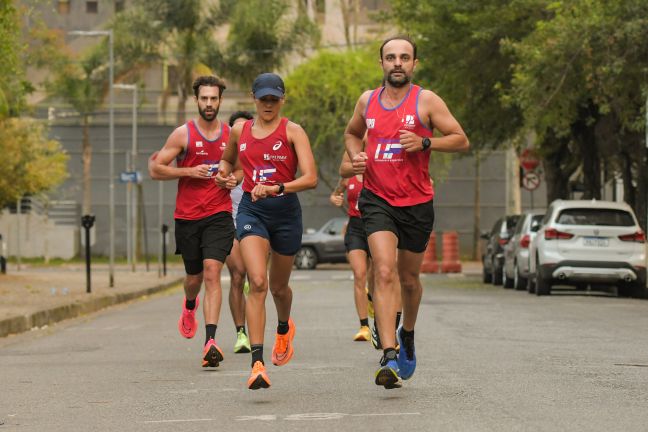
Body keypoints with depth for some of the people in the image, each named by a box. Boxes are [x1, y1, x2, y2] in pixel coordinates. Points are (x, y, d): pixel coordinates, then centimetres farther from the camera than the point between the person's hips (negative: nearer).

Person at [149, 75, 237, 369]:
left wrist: (236, 179, -1)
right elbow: (155, 169, -2)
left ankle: (210, 341, -22)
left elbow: (242, 166, 22)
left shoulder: (230, 135, 5)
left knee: (212, 272, -16)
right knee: (194, 276, 12)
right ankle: (190, 306, 51)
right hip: (187, 217, 0)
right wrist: (189, 172, -14)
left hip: (218, 215, 0)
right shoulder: (183, 134, -2)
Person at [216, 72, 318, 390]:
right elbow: (227, 159, 29)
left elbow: (310, 178, -15)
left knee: (279, 287, 16)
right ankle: (257, 364, -25)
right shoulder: (239, 131, 7)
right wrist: (223, 172, 6)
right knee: (257, 282, -19)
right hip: (252, 211, 1)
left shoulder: (292, 132, -4)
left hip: (286, 211, -1)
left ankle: (284, 328, 54)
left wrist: (277, 188, -28)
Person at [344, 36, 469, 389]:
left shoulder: (426, 100, -3)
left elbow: (461, 140, -3)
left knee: (409, 278, 14)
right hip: (377, 200, 0)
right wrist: (355, 155, 4)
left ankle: (407, 335, 45)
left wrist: (424, 143, -18)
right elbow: (351, 133, 26)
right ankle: (390, 358, -25)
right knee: (384, 273, -18)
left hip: (416, 203, 0)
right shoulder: (367, 101, 7)